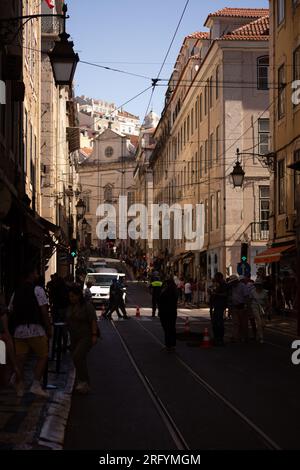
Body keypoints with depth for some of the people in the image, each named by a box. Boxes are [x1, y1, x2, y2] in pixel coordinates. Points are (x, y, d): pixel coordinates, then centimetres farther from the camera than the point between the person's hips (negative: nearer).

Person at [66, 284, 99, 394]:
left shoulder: (87, 306, -11)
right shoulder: (70, 307, 10)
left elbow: (93, 321, -15)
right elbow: (68, 321, 17)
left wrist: (94, 335, -21)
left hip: (86, 336, -8)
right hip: (74, 337, 8)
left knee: (78, 356, -22)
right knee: (79, 360, 7)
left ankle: (83, 381, -15)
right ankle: (84, 385, 15)